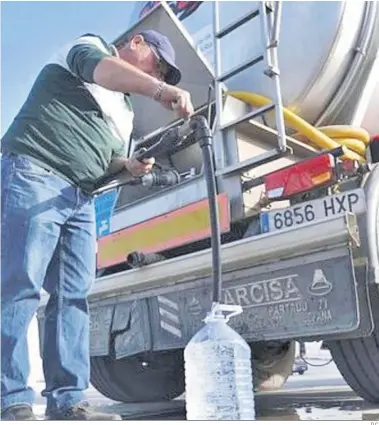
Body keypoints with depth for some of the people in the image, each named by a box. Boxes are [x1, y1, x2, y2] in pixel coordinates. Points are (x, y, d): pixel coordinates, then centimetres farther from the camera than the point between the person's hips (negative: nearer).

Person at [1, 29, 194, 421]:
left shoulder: (125, 110, 28)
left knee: (73, 295, -1)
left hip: (80, 198, 8)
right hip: (33, 177, -8)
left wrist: (129, 164, 7)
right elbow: (99, 68, -18)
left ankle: (66, 401, 1)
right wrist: (159, 89, -35)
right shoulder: (89, 47, 7)